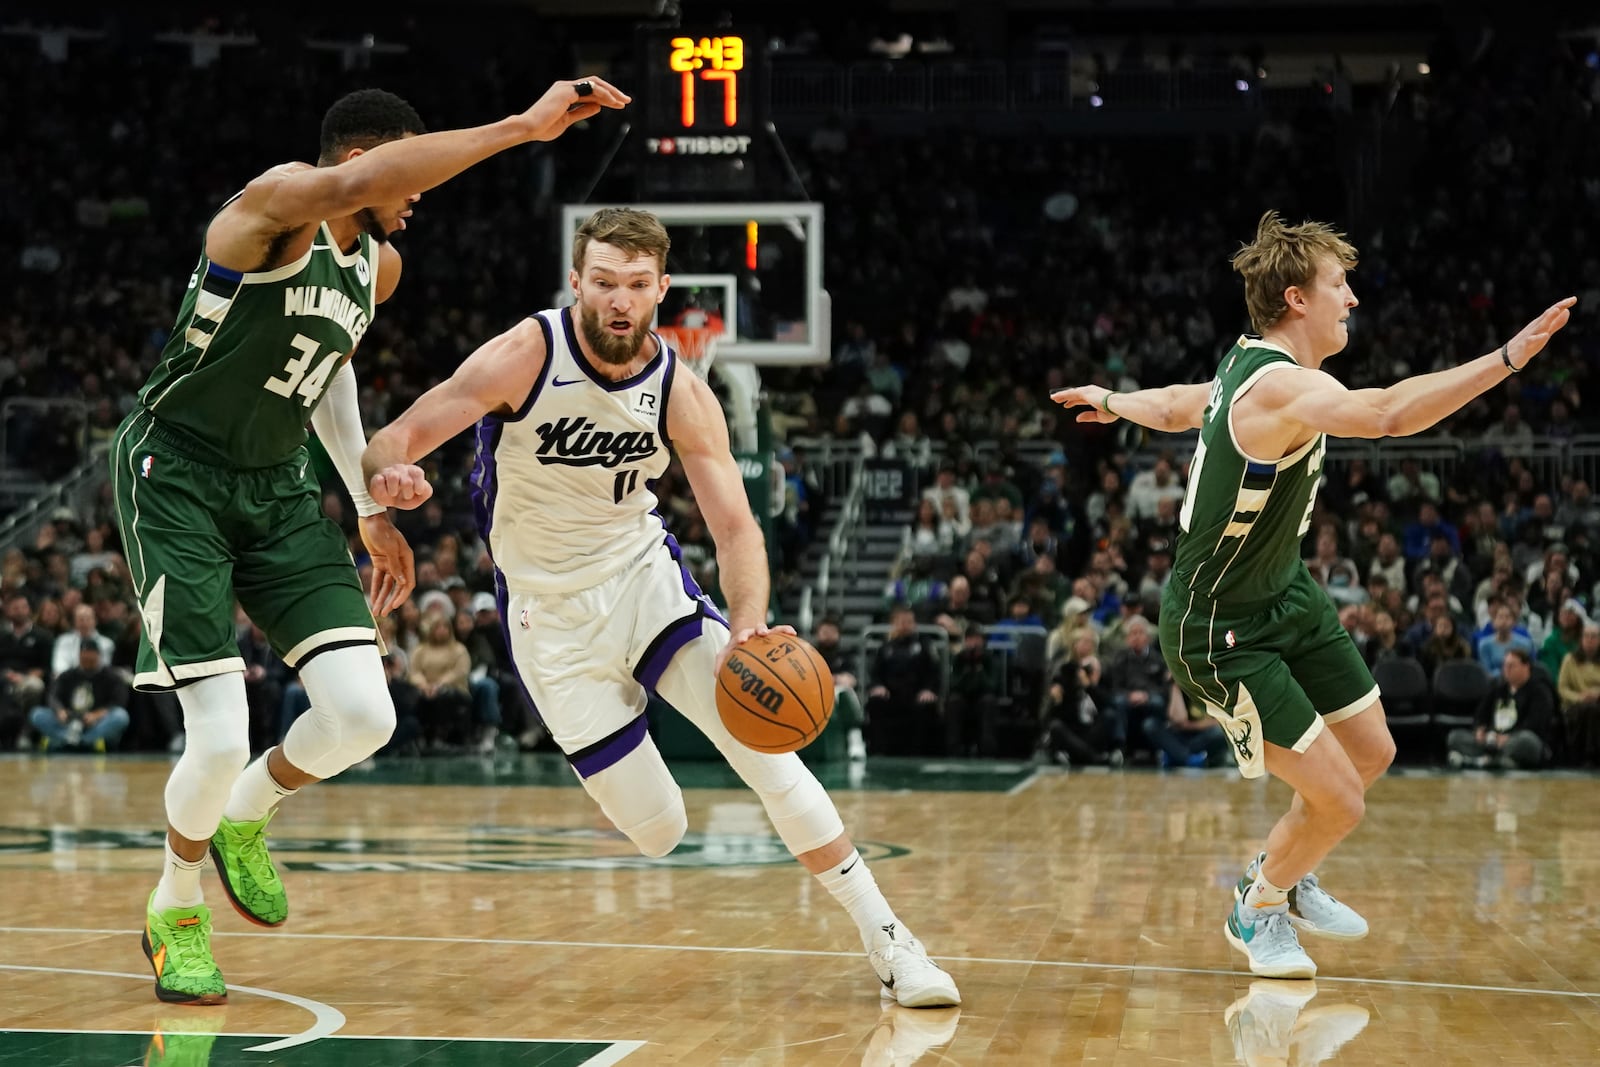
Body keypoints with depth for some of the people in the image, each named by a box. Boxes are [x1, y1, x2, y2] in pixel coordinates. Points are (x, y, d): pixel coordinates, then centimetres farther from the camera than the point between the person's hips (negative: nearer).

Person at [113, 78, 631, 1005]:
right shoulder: (278, 204, -20)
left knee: (363, 717, -7)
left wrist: (370, 506, 20)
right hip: (175, 479, -7)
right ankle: (176, 915, 18)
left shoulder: (379, 265, 5)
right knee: (221, 743, -13)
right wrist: (524, 127, -48)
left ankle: (243, 822, 24)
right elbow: (354, 183, -44)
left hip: (275, 486, 7)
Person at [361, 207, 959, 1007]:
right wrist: (389, 476, -47)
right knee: (657, 833, -3)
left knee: (760, 739, -18)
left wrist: (748, 623, -34)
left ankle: (887, 941, -8)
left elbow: (735, 526, -13)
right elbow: (393, 442, -21)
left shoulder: (681, 393, -12)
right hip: (550, 613, -2)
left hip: (644, 578, 2)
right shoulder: (527, 355, -19)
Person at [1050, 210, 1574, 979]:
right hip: (1223, 633, -10)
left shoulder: (1252, 366, 0)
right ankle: (1257, 910, 22)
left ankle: (1285, 879, 41)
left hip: (1286, 595, 10)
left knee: (1371, 751, 16)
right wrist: (1508, 359, -52)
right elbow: (1390, 414, -49)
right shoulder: (1281, 387, -31)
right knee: (1339, 800, -8)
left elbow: (1180, 406, 20)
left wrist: (1112, 401, 41)